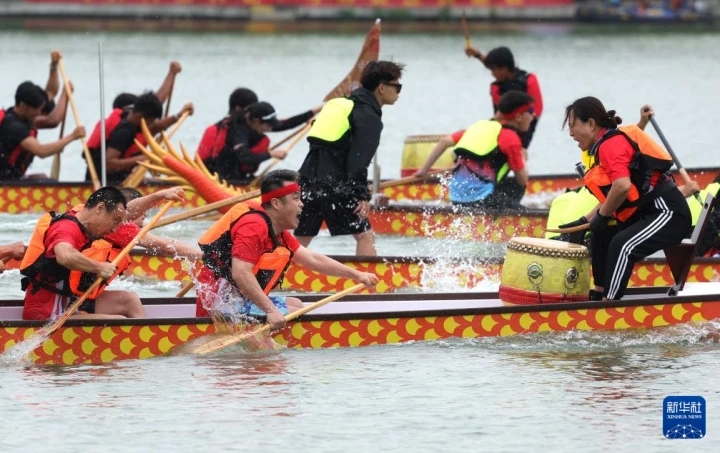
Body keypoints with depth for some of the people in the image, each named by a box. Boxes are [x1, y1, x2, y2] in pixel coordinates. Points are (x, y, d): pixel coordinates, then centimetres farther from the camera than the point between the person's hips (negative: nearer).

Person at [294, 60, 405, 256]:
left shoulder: (343, 104, 24)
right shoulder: (369, 115, -4)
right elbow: (359, 159, -16)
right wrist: (362, 195, -18)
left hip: (307, 180, 8)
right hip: (334, 187, -8)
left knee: (300, 240, 14)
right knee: (365, 235, -3)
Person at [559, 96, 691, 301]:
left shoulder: (611, 144, -15)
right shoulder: (606, 145, 15)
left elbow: (622, 186, -30)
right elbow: (611, 195, 22)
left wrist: (602, 215, -15)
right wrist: (586, 220, 18)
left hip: (668, 214, -11)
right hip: (646, 214, 11)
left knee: (622, 245, -32)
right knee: (601, 236, 24)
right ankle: (599, 295, 29)